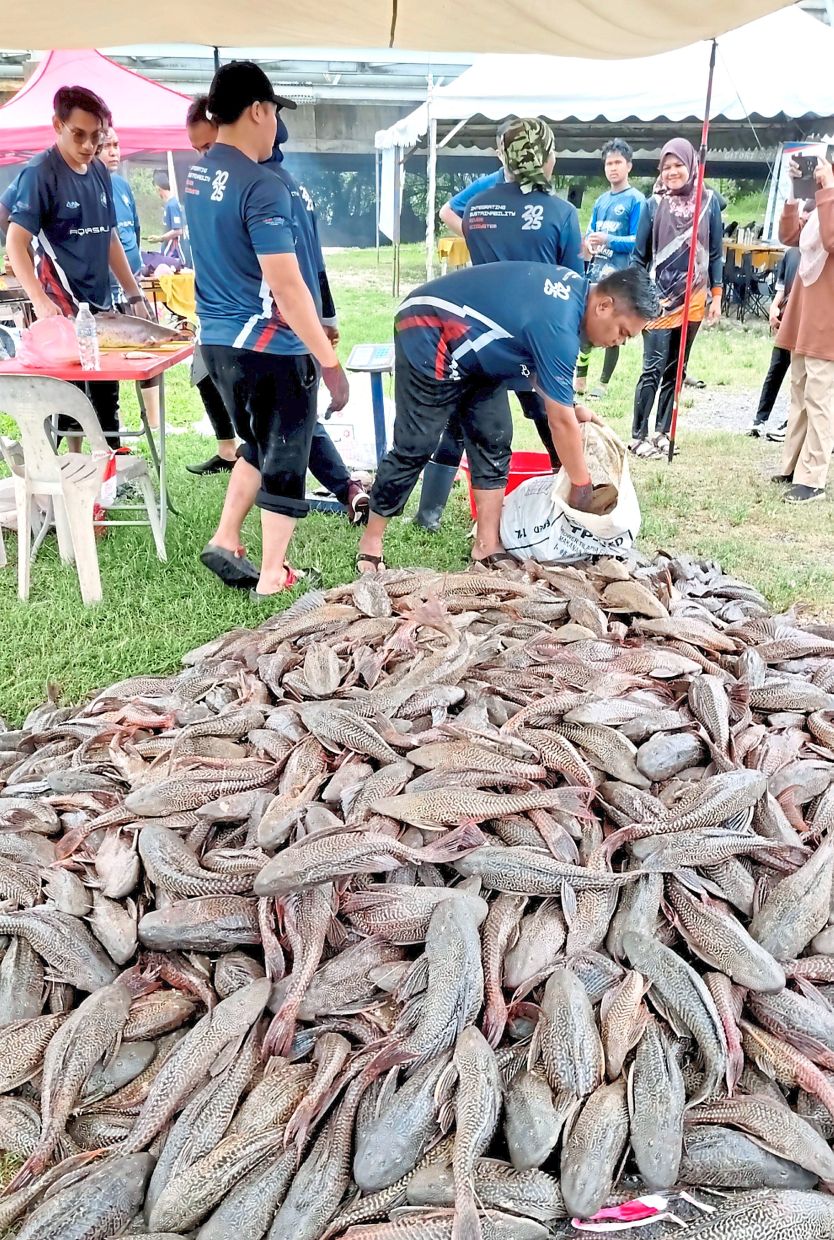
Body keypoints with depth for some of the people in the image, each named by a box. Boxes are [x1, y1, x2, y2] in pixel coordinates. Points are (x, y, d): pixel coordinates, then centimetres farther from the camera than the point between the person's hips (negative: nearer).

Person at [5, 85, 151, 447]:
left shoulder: (100, 172, 10)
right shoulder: (40, 172, -10)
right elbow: (15, 242, -16)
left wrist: (134, 295, 14)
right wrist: (40, 302, -29)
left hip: (100, 304, 7)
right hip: (62, 309, -7)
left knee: (106, 396, 13)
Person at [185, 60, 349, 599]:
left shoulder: (198, 174, 8)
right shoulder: (263, 186, -18)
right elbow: (287, 286, -23)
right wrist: (330, 362, -19)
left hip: (216, 339, 8)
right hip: (269, 347, -8)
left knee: (259, 448, 25)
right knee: (286, 461, 6)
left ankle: (225, 542, 25)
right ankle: (273, 579, 14)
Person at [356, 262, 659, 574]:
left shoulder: (575, 290, 0)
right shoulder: (558, 327, -29)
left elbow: (539, 363, 13)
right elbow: (561, 423, -22)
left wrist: (569, 406, 2)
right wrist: (582, 486, -10)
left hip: (468, 346, 10)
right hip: (428, 336, -10)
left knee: (493, 441, 1)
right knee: (414, 448, -9)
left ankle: (487, 545, 6)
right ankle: (371, 542, 7)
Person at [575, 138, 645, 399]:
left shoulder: (636, 200, -4)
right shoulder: (600, 200, 14)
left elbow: (639, 241, -10)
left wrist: (608, 240, -23)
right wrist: (588, 244, -6)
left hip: (619, 277, -6)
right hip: (594, 273, 6)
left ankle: (603, 384, 12)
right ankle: (580, 378, 18)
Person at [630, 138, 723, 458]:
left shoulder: (709, 202, 4)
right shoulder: (654, 204, 1)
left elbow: (715, 252, 8)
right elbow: (640, 255, 4)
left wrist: (716, 295, 3)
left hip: (693, 300, 2)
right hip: (658, 299, -2)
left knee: (675, 369, 8)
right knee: (653, 369, -8)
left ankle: (662, 431, 15)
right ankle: (638, 435, -3)